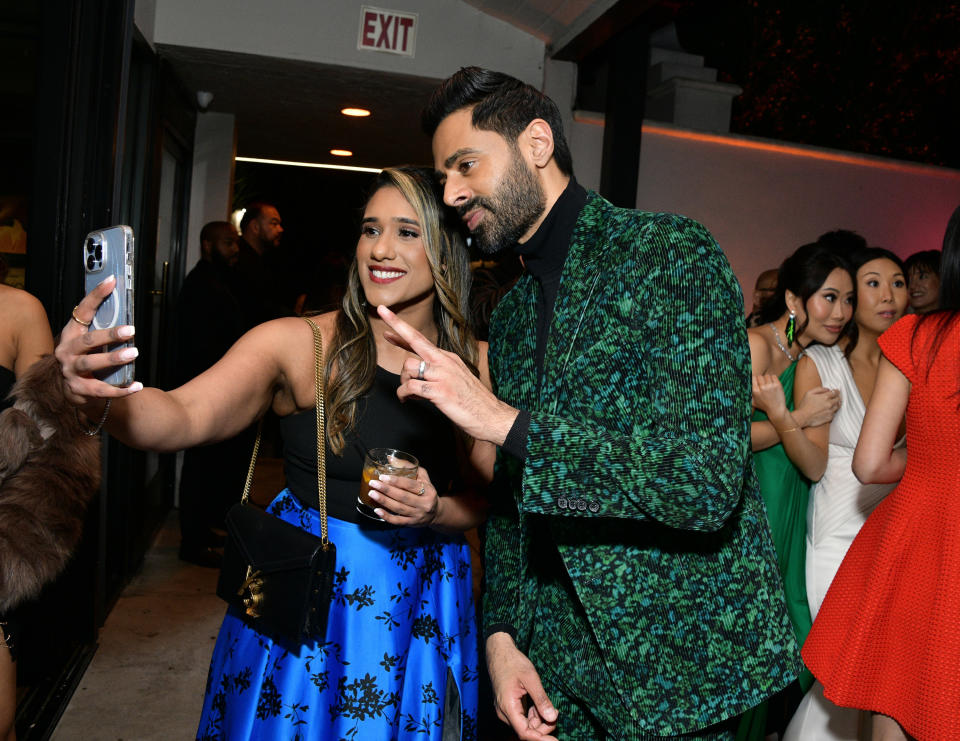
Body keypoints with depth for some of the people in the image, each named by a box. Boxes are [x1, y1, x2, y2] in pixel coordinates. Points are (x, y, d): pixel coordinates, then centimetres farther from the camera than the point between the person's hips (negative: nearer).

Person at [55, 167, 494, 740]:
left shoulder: (477, 363, -6)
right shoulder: (299, 343, -14)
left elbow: (490, 498, 2)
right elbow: (186, 416, -27)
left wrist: (436, 509, -19)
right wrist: (102, 395, -47)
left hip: (419, 601, 2)